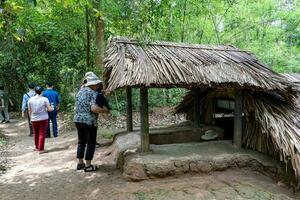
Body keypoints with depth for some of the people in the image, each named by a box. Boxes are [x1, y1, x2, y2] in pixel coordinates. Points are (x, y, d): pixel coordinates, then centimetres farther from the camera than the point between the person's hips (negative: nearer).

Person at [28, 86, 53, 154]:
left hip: (34, 119, 3)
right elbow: (49, 109, -10)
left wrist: (31, 118, 18)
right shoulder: (44, 99, -9)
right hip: (43, 118, -3)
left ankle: (37, 147, 31)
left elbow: (29, 110, 5)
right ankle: (41, 149, 2)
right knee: (42, 134, 2)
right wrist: (51, 108, 12)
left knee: (36, 134, 18)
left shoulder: (30, 99, 0)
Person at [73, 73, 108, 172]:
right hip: (89, 121, -8)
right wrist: (104, 110, -11)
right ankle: (88, 166, 11)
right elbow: (94, 108, -25)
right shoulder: (93, 93, -13)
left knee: (81, 141, 18)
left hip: (77, 119, 8)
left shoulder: (80, 91, 12)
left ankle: (80, 163, 26)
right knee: (90, 143, 5)